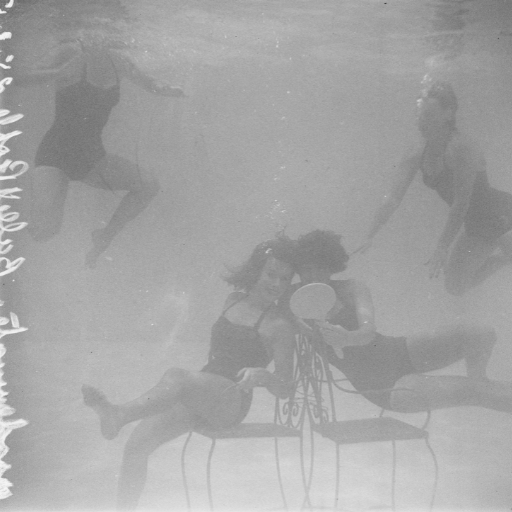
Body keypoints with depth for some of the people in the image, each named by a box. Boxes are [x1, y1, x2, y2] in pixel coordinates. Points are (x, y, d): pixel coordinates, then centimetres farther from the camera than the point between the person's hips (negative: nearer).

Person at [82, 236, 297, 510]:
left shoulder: (280, 326, -2)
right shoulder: (234, 300, 16)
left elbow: (284, 389, -7)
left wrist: (261, 374, -23)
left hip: (232, 402, -6)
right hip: (199, 398, 6)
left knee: (176, 377, -36)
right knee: (137, 443, -15)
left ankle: (118, 414, -52)